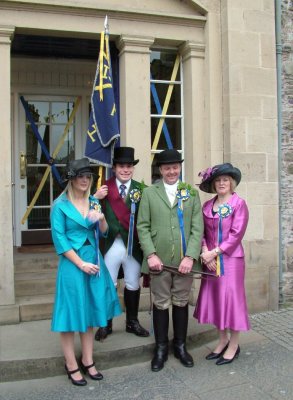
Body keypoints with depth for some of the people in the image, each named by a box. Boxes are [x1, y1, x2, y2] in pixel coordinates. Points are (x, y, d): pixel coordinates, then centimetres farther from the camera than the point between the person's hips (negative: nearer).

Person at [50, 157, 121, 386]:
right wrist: (81, 263, -13)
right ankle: (71, 365, 19)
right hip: (72, 263, -5)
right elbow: (59, 239, -11)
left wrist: (102, 218, -13)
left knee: (91, 310, 12)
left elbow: (104, 232, 8)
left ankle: (88, 361, 26)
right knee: (71, 312, 3)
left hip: (94, 260, 6)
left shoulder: (94, 202, 8)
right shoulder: (60, 205, -8)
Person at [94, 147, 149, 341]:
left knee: (133, 285, 16)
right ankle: (106, 324, 29)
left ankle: (132, 322, 35)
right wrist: (96, 198, -21)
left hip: (133, 245, 1)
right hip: (111, 245, -1)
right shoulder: (105, 188, -2)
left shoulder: (141, 189, -2)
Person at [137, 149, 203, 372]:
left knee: (181, 303, 13)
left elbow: (198, 228, 0)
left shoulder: (192, 194, 7)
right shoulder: (149, 193, 5)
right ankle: (161, 348, 25)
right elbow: (142, 227, 0)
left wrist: (190, 257, -10)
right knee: (161, 304, 9)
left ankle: (180, 346, 30)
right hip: (159, 260, -1)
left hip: (184, 260, 1)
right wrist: (150, 254, -11)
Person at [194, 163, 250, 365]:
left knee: (231, 297, 1)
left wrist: (215, 252, -15)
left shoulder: (239, 203, -6)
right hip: (211, 260, 5)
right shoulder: (207, 206, 9)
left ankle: (234, 345, 17)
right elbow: (202, 232, 6)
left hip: (231, 258, -5)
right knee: (214, 298, 10)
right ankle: (223, 341, 27)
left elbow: (237, 234, -13)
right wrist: (205, 252, -10)